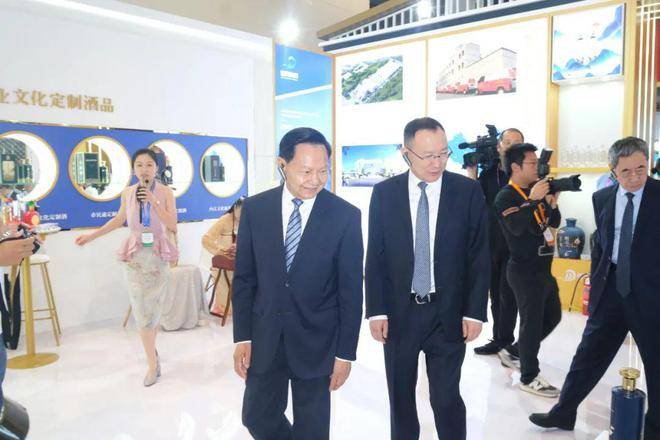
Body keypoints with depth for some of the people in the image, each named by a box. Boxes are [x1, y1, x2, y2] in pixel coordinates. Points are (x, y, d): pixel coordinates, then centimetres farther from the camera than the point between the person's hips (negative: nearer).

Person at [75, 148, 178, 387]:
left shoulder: (165, 192, -5)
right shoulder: (127, 193, 1)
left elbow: (172, 226, -12)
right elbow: (118, 220, 16)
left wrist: (154, 202, -20)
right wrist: (91, 235, 16)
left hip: (159, 255, -1)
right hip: (135, 256, 1)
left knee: (154, 307, 7)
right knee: (141, 310, 1)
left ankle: (151, 350, 28)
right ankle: (152, 363, 12)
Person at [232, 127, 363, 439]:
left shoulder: (346, 215, -11)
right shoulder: (254, 208, -4)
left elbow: (351, 289, -8)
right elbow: (244, 277, 1)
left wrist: (345, 352, -6)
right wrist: (242, 336, 0)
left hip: (316, 339, -2)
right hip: (265, 335, 2)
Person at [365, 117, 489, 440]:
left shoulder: (468, 191, -4)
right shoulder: (384, 193, -2)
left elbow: (479, 257, -2)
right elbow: (375, 257, 0)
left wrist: (475, 312, -6)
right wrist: (377, 311, -4)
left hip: (448, 314, -1)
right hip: (398, 313, 2)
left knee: (447, 399, 5)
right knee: (400, 398, 16)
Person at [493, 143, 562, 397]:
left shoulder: (536, 191, 10)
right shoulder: (506, 196, -13)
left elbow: (555, 223, 13)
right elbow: (516, 227, -28)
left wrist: (552, 202, -4)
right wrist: (532, 199, -27)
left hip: (543, 268, 9)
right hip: (525, 271, -9)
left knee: (553, 317, 19)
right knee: (532, 322, -2)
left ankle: (514, 352, 32)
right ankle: (529, 378, 13)